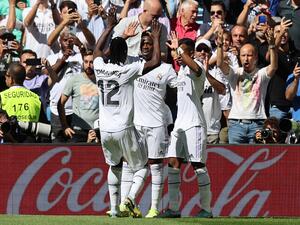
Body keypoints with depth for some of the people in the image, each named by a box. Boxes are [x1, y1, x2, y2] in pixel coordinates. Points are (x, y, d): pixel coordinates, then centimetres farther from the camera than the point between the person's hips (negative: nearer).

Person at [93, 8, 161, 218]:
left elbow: (98, 49, 23)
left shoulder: (100, 68, 0)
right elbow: (156, 61, -13)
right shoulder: (128, 70, -14)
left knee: (115, 166, 25)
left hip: (105, 130, 5)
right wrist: (156, 37, -2)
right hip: (124, 130, -5)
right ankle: (131, 197, -14)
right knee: (142, 167, 11)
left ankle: (114, 208, 19)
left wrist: (110, 27, 29)